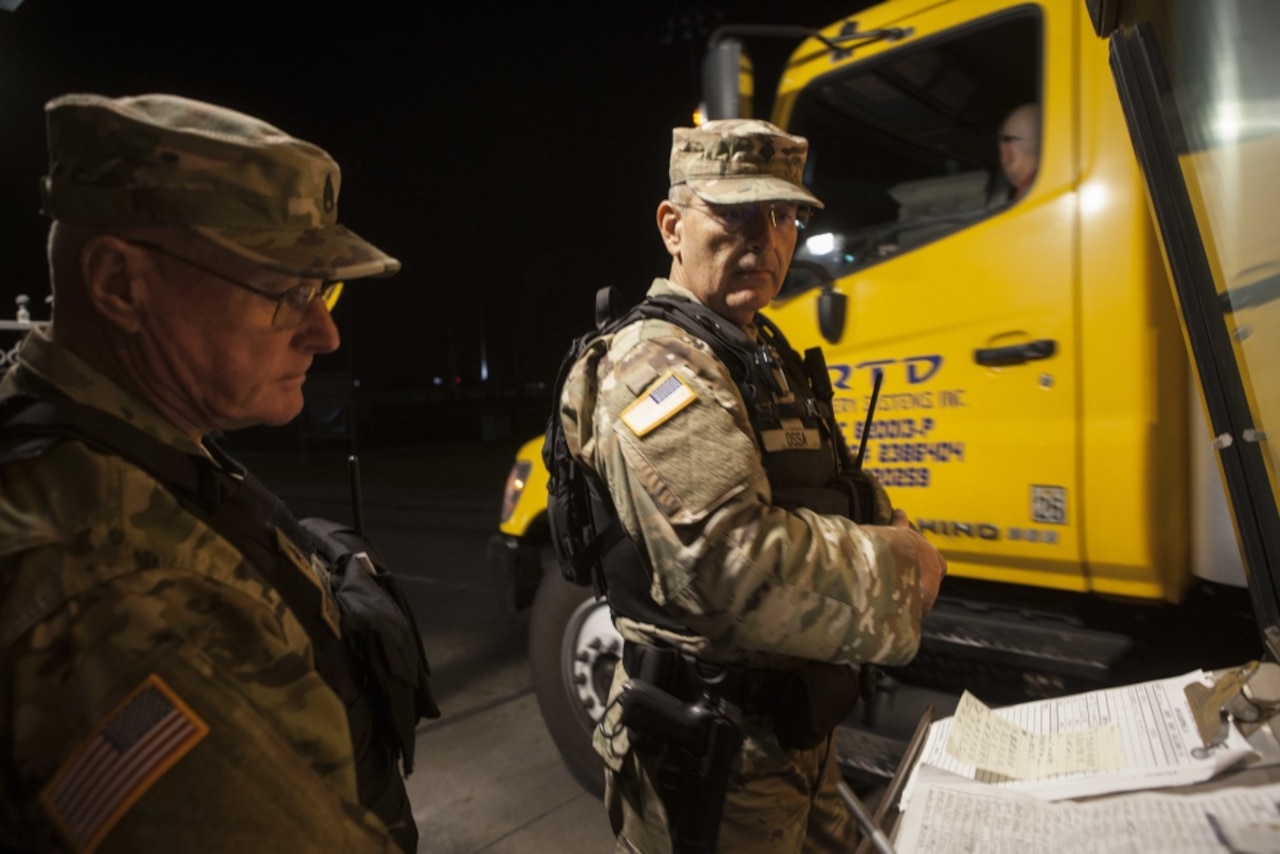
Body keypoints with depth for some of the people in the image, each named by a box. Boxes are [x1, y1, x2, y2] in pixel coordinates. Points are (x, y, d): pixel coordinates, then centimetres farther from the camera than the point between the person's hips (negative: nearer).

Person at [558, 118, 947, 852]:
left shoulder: (766, 352, 8)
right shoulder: (656, 368, -24)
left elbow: (833, 493, 17)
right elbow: (734, 565, -35)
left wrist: (889, 532, -4)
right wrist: (899, 571, -20)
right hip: (715, 762, -9)